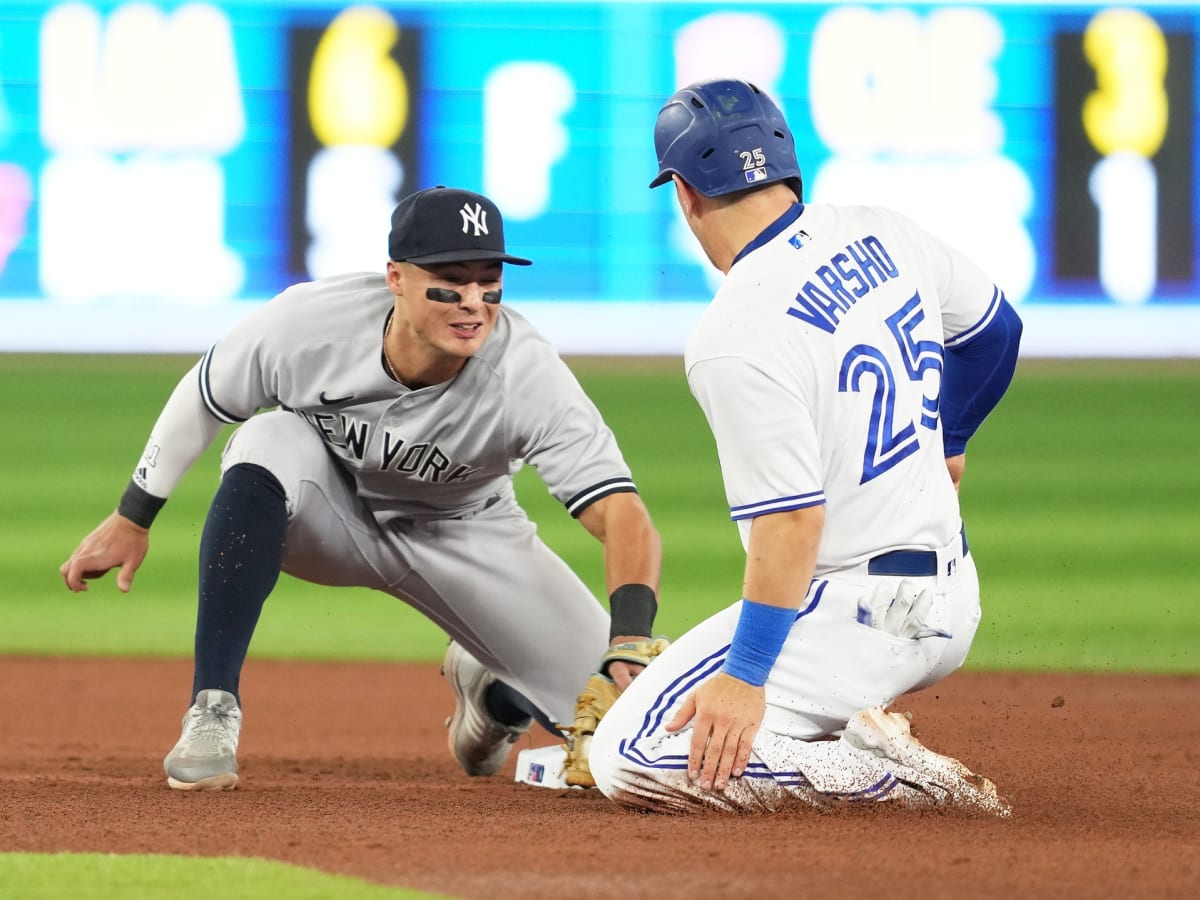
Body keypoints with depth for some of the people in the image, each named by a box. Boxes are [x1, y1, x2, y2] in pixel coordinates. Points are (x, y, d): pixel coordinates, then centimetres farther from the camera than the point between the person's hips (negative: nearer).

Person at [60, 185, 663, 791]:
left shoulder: (528, 374, -34)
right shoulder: (307, 321, -30)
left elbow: (625, 518, -40)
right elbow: (202, 400, -9)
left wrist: (629, 641, -57)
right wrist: (132, 517, -1)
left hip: (461, 532, 1)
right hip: (327, 508, -1)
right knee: (269, 446, -37)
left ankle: (485, 681, 27)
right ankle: (212, 713, -29)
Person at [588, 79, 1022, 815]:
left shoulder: (738, 337, -22)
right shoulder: (883, 236, 2)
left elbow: (793, 518, -26)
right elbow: (995, 327, 20)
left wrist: (746, 676, -22)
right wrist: (947, 443, 39)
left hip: (860, 623, -9)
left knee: (630, 760, -11)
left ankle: (889, 775, -14)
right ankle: (858, 740, 11)